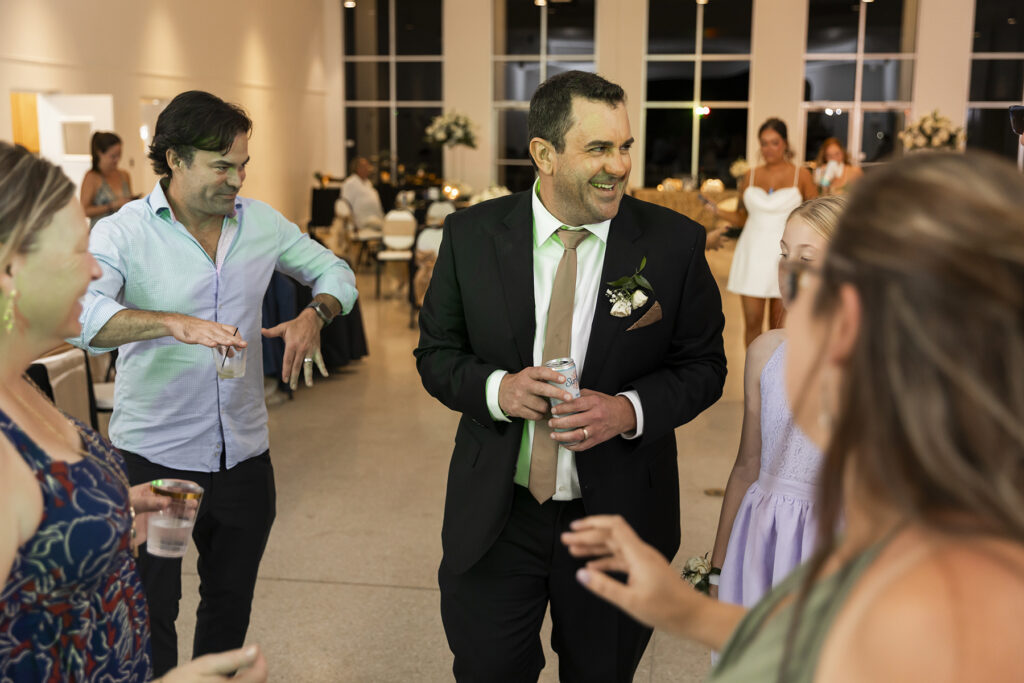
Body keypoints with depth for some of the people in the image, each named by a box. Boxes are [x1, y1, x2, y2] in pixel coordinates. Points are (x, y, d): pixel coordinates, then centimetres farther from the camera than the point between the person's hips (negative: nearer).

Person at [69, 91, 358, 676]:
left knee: (232, 604, 19)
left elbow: (334, 271, 14)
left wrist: (314, 315, -7)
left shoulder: (260, 222, 3)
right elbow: (78, 313, -28)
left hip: (244, 452, 4)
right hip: (154, 455, -4)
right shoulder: (123, 233, -11)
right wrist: (175, 324, -39)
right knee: (150, 612, 9)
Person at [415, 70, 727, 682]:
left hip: (617, 516, 0)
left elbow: (704, 365, -2)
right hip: (495, 515, 1)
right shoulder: (472, 236, -6)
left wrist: (631, 410, -20)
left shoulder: (675, 243, -9)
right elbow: (436, 354, 1)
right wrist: (496, 388, -20)